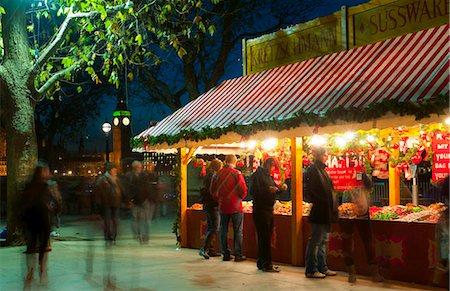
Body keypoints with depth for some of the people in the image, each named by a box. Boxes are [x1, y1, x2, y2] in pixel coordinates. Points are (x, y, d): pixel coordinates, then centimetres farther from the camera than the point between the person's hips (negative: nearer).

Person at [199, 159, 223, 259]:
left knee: (210, 228, 12)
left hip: (207, 205, 10)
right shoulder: (214, 175, -14)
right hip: (212, 205, -10)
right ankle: (204, 249, -15)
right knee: (214, 228, -8)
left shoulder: (208, 175, 14)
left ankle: (210, 250, 17)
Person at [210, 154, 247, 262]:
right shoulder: (237, 173, -12)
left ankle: (225, 254, 14)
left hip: (222, 206, 4)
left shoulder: (218, 174, 1)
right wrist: (240, 198, 7)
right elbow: (243, 190, -12)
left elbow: (213, 190, 8)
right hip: (235, 206, -4)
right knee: (238, 231, 4)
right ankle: (238, 255, 5)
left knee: (223, 231, 11)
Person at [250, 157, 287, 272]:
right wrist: (267, 189, -26)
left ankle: (261, 263, 20)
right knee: (264, 237, -7)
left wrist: (281, 188, 4)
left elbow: (274, 188, 24)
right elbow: (252, 191, -20)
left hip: (269, 210, 9)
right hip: (260, 210, -9)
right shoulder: (257, 175, -9)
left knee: (265, 238, 12)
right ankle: (266, 264, -3)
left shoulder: (269, 177, 19)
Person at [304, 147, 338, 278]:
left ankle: (322, 268, 23)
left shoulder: (321, 169, 17)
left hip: (326, 212, 10)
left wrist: (332, 207, 16)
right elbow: (311, 191, -20)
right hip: (319, 212, -10)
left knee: (323, 240, 15)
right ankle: (311, 270, 5)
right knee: (315, 240, -3)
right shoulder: (312, 170, -13)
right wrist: (319, 204, -18)